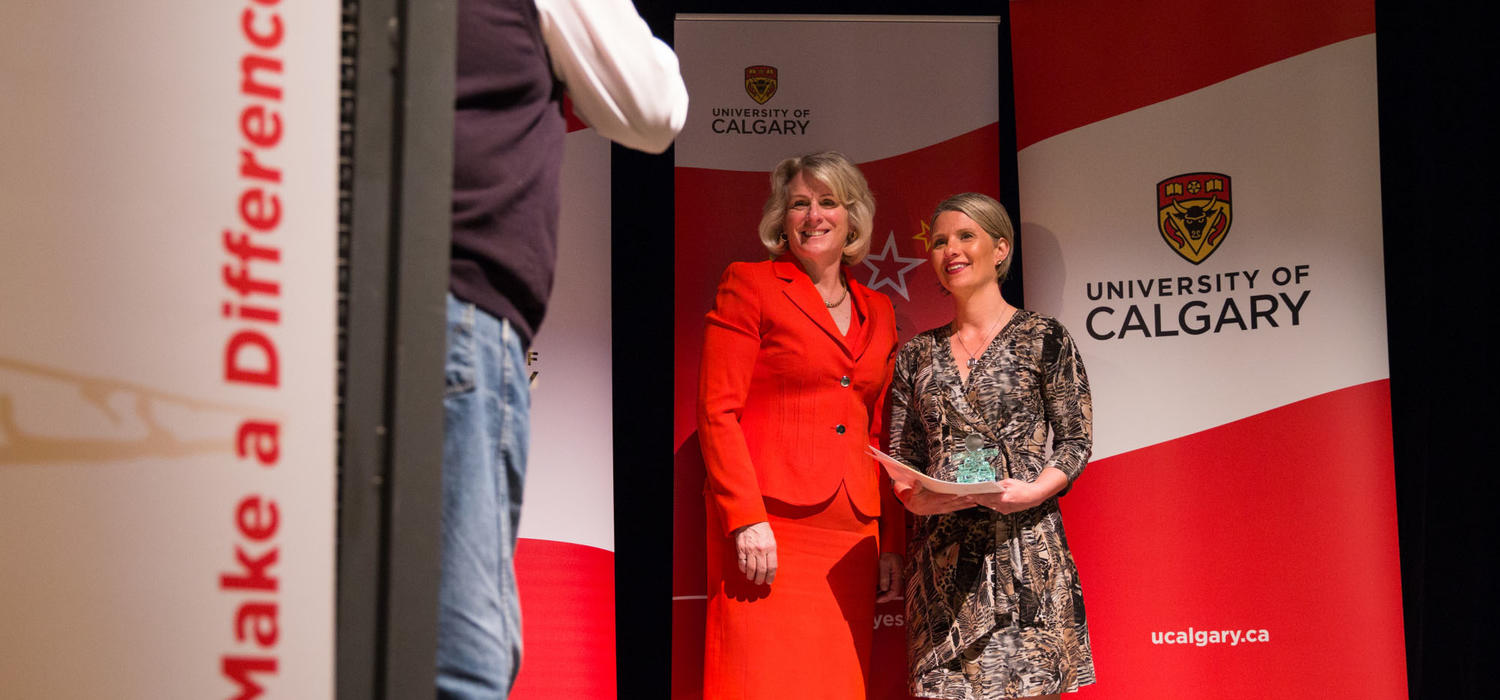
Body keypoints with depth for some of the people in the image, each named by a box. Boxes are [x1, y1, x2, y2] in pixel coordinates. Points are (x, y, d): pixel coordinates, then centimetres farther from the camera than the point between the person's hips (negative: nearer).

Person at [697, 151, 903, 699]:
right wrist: (747, 519, -14)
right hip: (768, 530, -5)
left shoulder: (878, 313, 19)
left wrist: (891, 544, 12)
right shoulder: (748, 285, 4)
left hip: (851, 536, 5)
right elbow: (717, 411, -4)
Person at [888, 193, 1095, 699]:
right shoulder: (918, 354, 14)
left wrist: (1035, 490, -17)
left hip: (1023, 545, -3)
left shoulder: (1042, 338, 3)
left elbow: (1077, 441, 1)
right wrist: (913, 496, -5)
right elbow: (901, 455, 16)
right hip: (942, 554, 3)